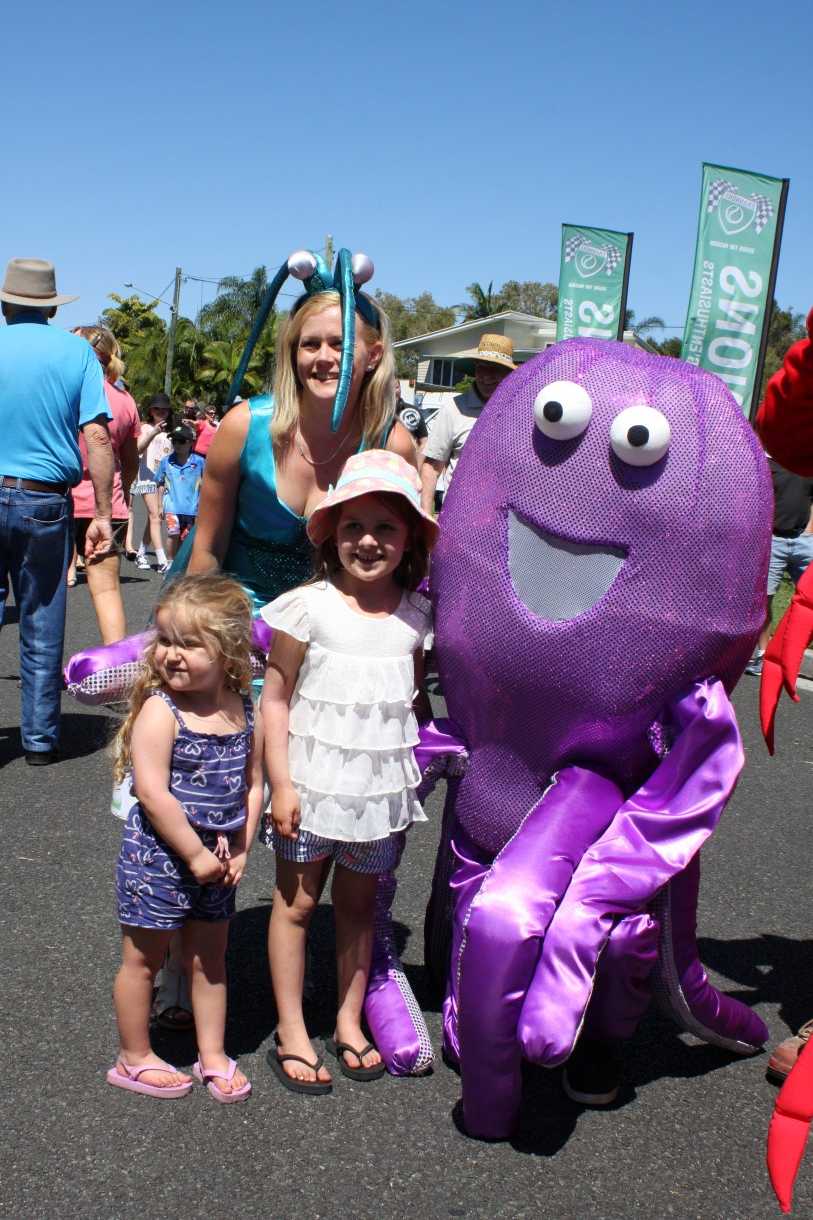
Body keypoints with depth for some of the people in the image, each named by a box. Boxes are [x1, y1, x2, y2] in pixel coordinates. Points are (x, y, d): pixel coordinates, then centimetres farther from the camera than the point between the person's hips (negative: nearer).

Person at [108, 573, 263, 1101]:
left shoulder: (245, 713, -4)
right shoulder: (159, 710, -19)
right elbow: (153, 794, -23)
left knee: (210, 958, 17)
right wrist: (196, 854, -20)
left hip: (217, 862, 5)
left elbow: (253, 784, 4)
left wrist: (240, 850, -4)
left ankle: (212, 1055, 33)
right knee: (144, 959, 11)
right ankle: (135, 1060, 29)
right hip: (158, 857, -5)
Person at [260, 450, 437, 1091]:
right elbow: (276, 700, -9)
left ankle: (349, 1022, 30)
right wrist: (281, 784, -12)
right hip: (313, 778, -3)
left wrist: (410, 764, 10)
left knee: (359, 901, 15)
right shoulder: (309, 607, -12)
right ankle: (291, 1031, 22)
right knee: (297, 900, 8)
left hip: (381, 783, 3)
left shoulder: (414, 614, 0)